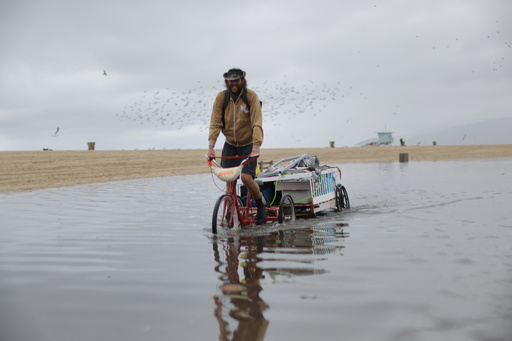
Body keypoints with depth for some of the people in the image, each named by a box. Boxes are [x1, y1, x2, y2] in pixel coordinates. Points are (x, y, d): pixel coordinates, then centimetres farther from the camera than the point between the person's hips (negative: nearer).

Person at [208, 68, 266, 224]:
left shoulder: (251, 96, -15)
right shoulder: (221, 97, -8)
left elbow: (257, 124, -20)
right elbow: (215, 123, -9)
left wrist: (256, 148, -29)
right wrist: (211, 146, -20)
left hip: (248, 145, -3)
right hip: (230, 145, 3)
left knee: (246, 177, -17)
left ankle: (260, 204, 8)